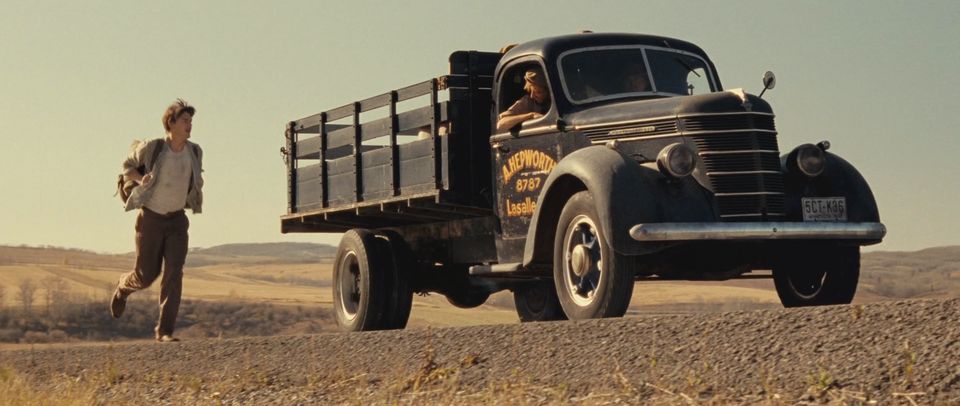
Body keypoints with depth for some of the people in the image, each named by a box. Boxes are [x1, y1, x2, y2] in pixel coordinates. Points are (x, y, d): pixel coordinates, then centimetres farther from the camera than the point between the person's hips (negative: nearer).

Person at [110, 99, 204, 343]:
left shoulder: (195, 152, -1)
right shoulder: (152, 148, -14)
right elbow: (128, 166, 3)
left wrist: (194, 197, 4)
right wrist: (141, 178, -16)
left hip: (177, 219, 3)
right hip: (151, 218, -3)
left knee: (174, 273, -12)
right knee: (146, 275, 4)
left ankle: (165, 331, -10)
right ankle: (124, 287, 41)